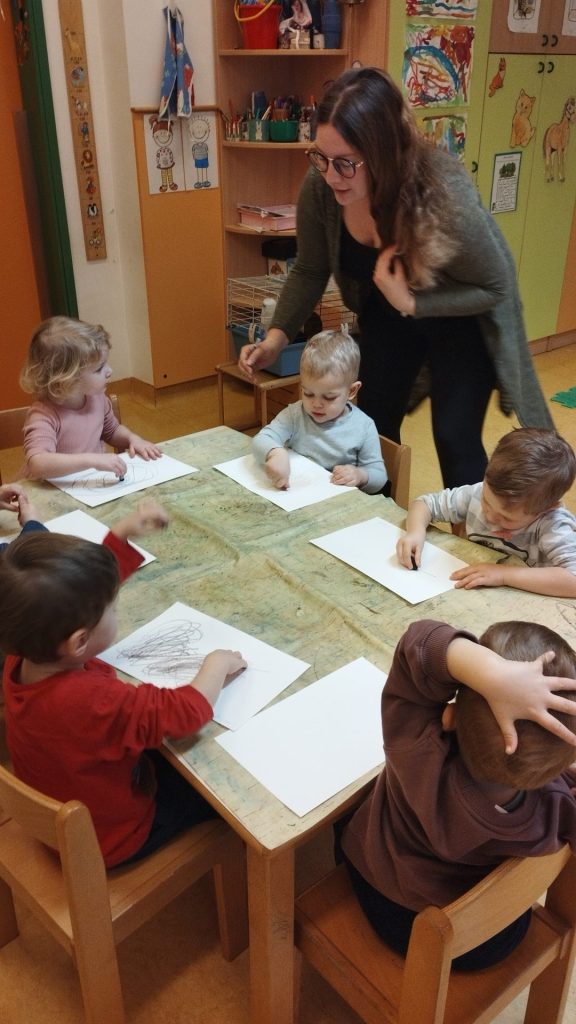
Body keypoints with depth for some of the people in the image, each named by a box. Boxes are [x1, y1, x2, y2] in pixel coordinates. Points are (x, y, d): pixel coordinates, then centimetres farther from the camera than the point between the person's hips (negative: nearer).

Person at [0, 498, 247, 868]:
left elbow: (80, 591, -4)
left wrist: (122, 534, -8)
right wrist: (217, 665, -17)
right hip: (112, 838, -7)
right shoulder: (90, 702, -44)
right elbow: (188, 712, -35)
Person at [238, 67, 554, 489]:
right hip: (387, 316, 5)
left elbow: (495, 287, -22)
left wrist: (411, 303, -34)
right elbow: (310, 271, -7)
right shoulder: (320, 187, -25)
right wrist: (277, 337, -20)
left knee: (455, 438, -6)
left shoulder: (445, 195, -36)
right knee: (374, 426, 12)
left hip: (460, 318, -4)